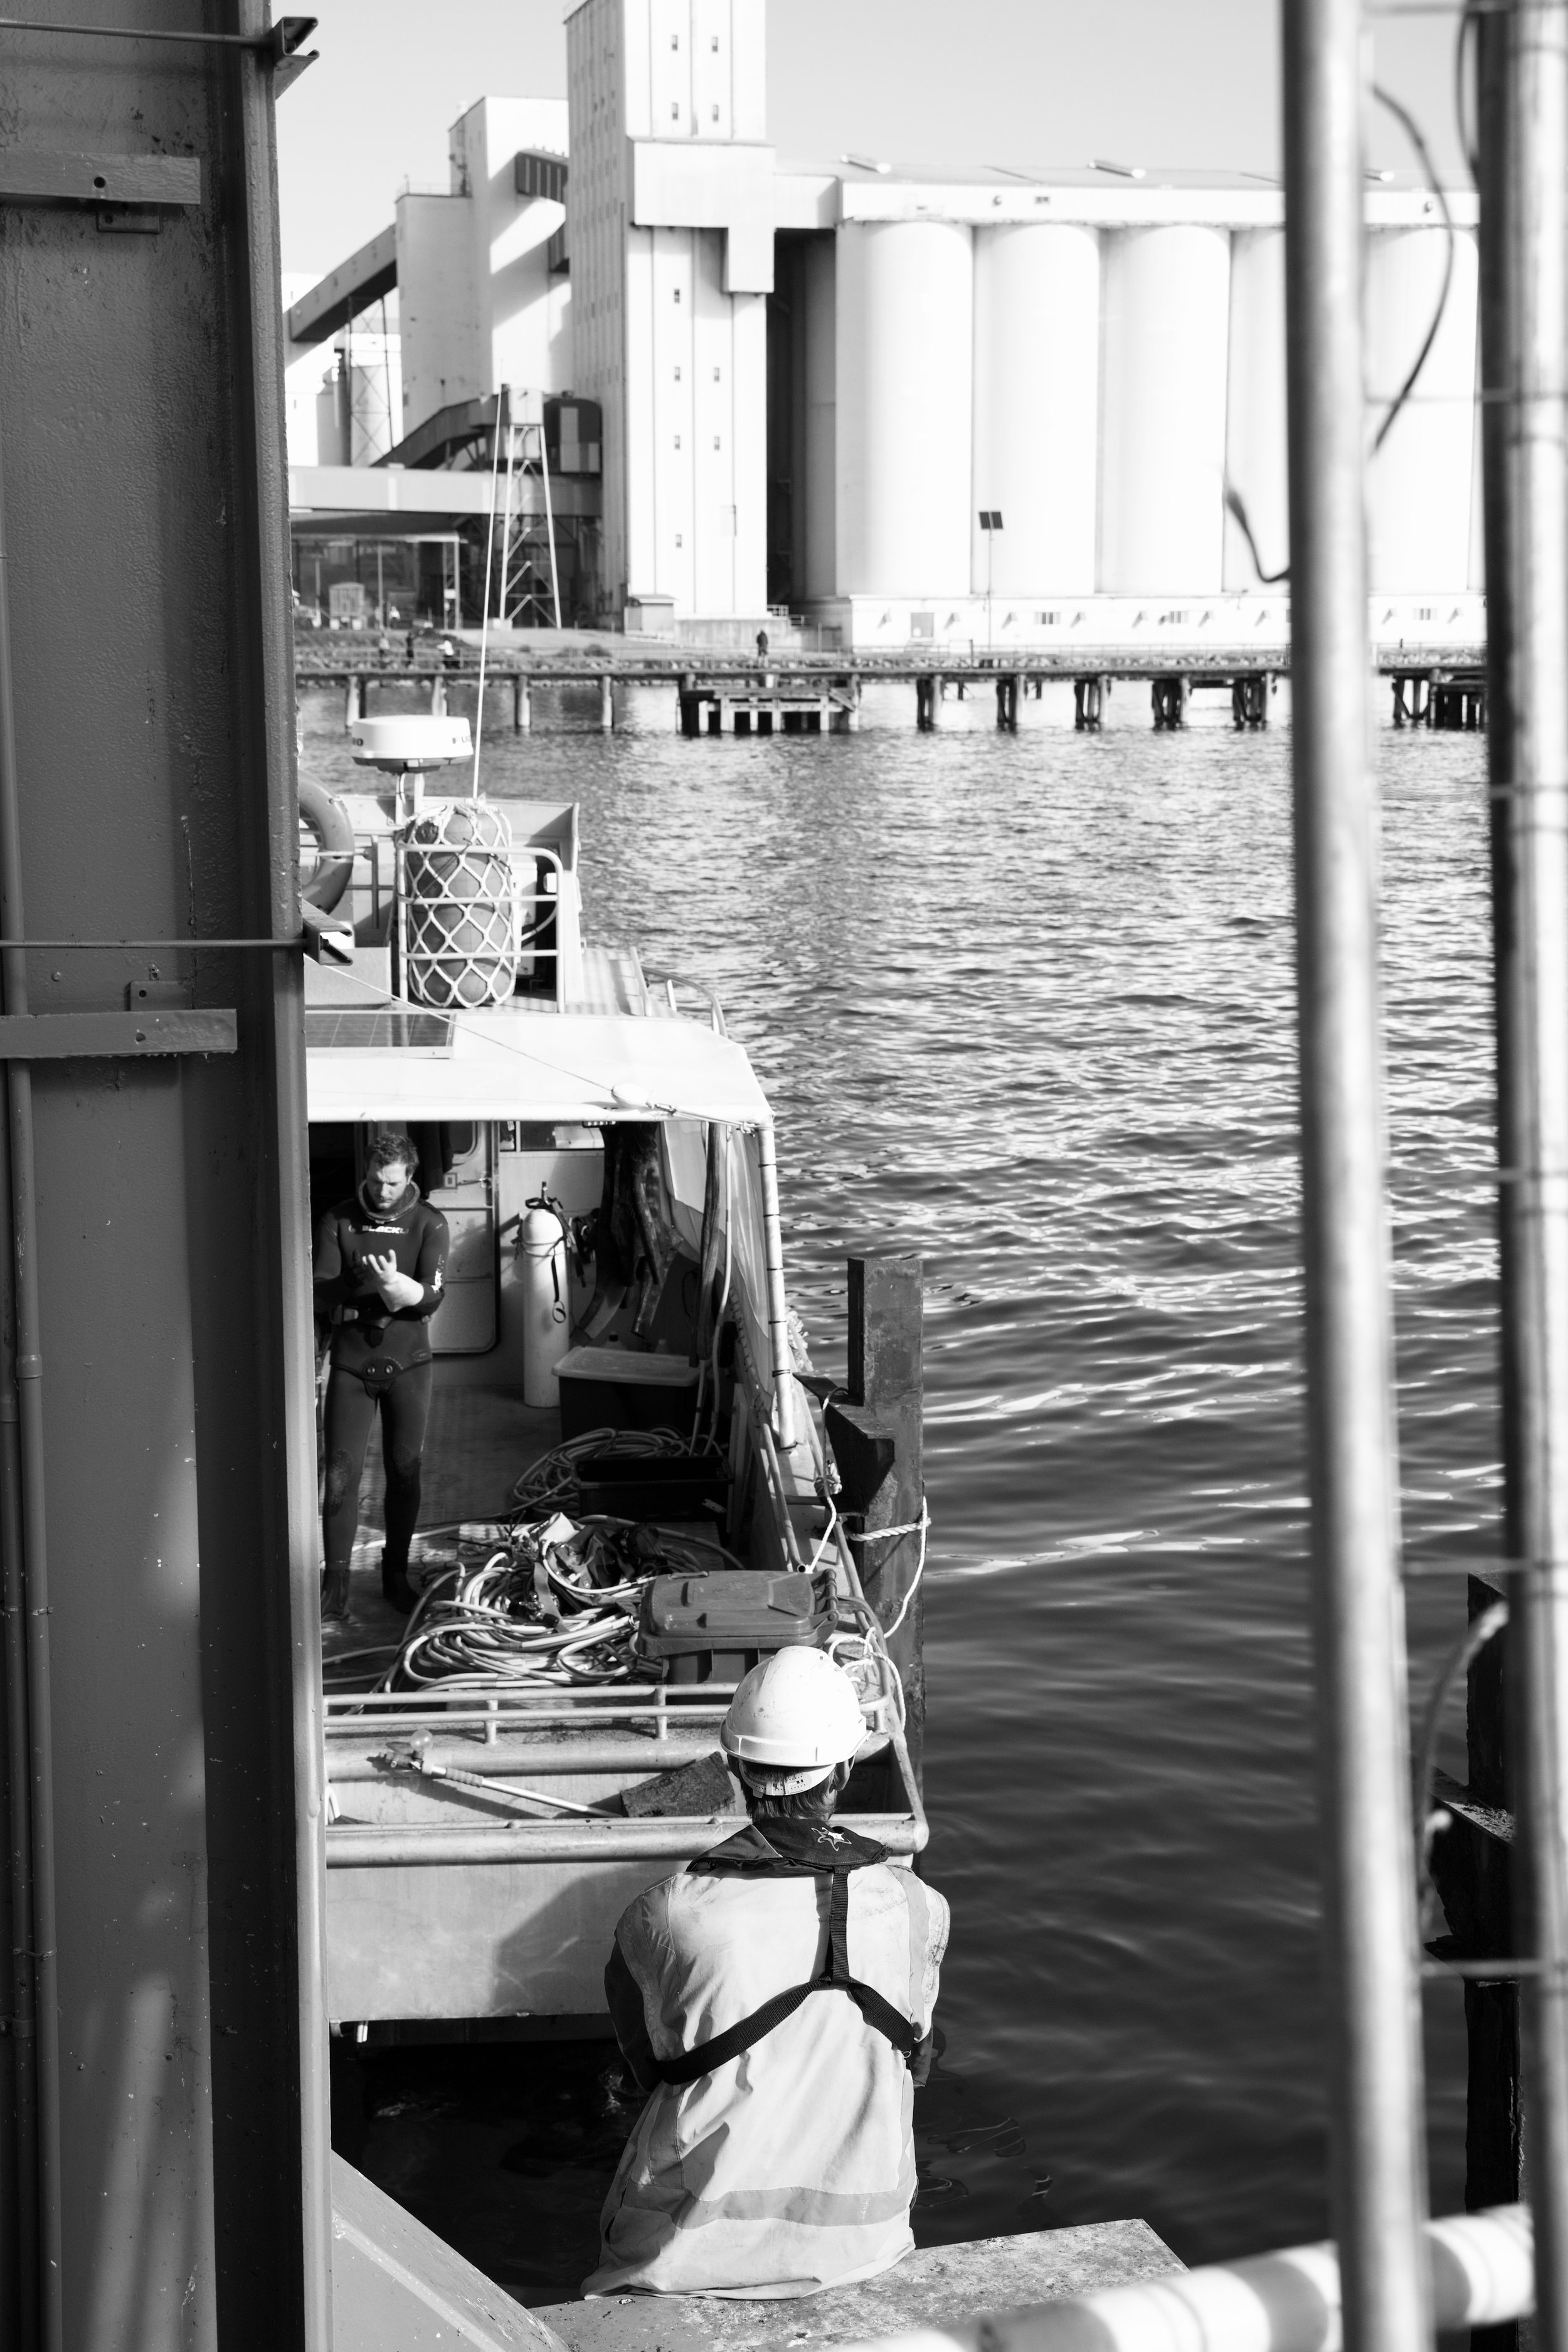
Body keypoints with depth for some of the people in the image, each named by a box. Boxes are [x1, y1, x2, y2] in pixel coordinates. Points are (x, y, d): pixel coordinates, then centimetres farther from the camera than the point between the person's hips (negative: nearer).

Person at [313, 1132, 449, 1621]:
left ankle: (396, 1571, 23)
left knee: (405, 1471, 8)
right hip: (351, 1364, 0)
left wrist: (393, 1283, -31)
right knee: (341, 1474, -5)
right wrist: (377, 1291, -21)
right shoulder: (338, 1221, -1)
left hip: (407, 1364, 1)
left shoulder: (428, 1224, -2)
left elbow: (432, 1297, -12)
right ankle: (336, 1584, 0)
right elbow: (322, 1292, -9)